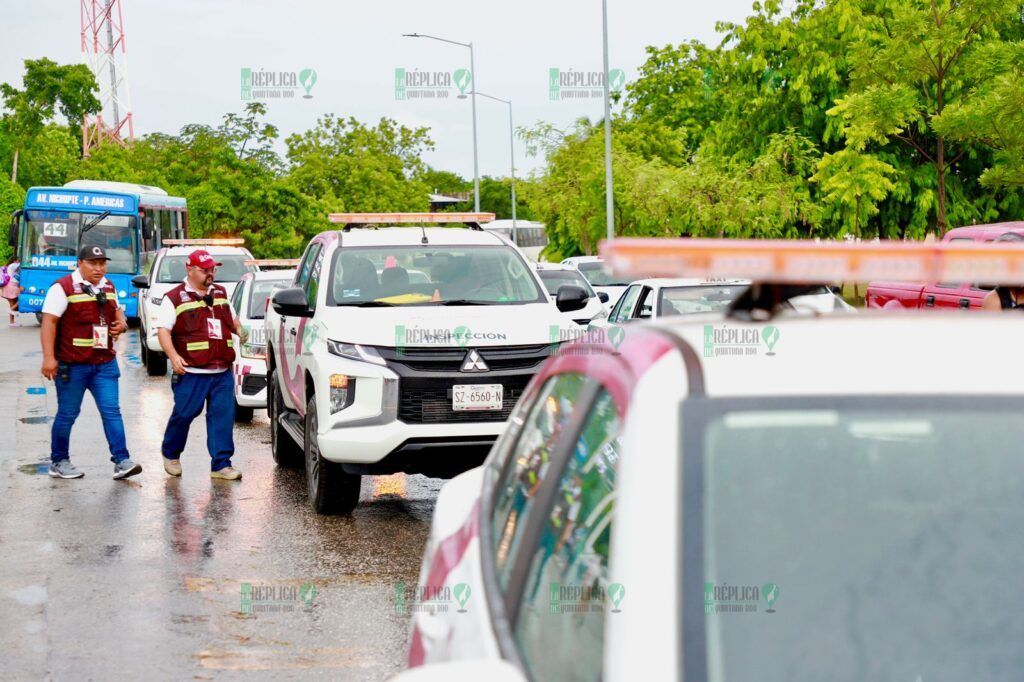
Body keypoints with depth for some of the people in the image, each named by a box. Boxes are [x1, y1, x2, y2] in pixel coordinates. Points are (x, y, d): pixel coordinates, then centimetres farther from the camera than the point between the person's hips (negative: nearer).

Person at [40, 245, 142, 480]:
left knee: (111, 411, -2)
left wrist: (122, 323, 4)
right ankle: (58, 462, 18)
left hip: (105, 363, 5)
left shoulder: (108, 287, 10)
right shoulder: (63, 288, -11)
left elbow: (116, 310, 28)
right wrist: (49, 357, -22)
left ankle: (121, 461, -4)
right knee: (67, 414, 5)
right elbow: (49, 322, -14)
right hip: (72, 365, -5)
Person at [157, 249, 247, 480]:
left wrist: (240, 330, 8)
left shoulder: (220, 294, 17)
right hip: (191, 372, -5)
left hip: (222, 373, 5)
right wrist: (173, 356, -19)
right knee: (184, 414, 1)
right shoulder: (175, 298, -1)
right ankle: (170, 456, 24)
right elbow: (163, 330, -6)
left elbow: (232, 320, 31)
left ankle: (221, 465, 5)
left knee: (223, 416, 0)